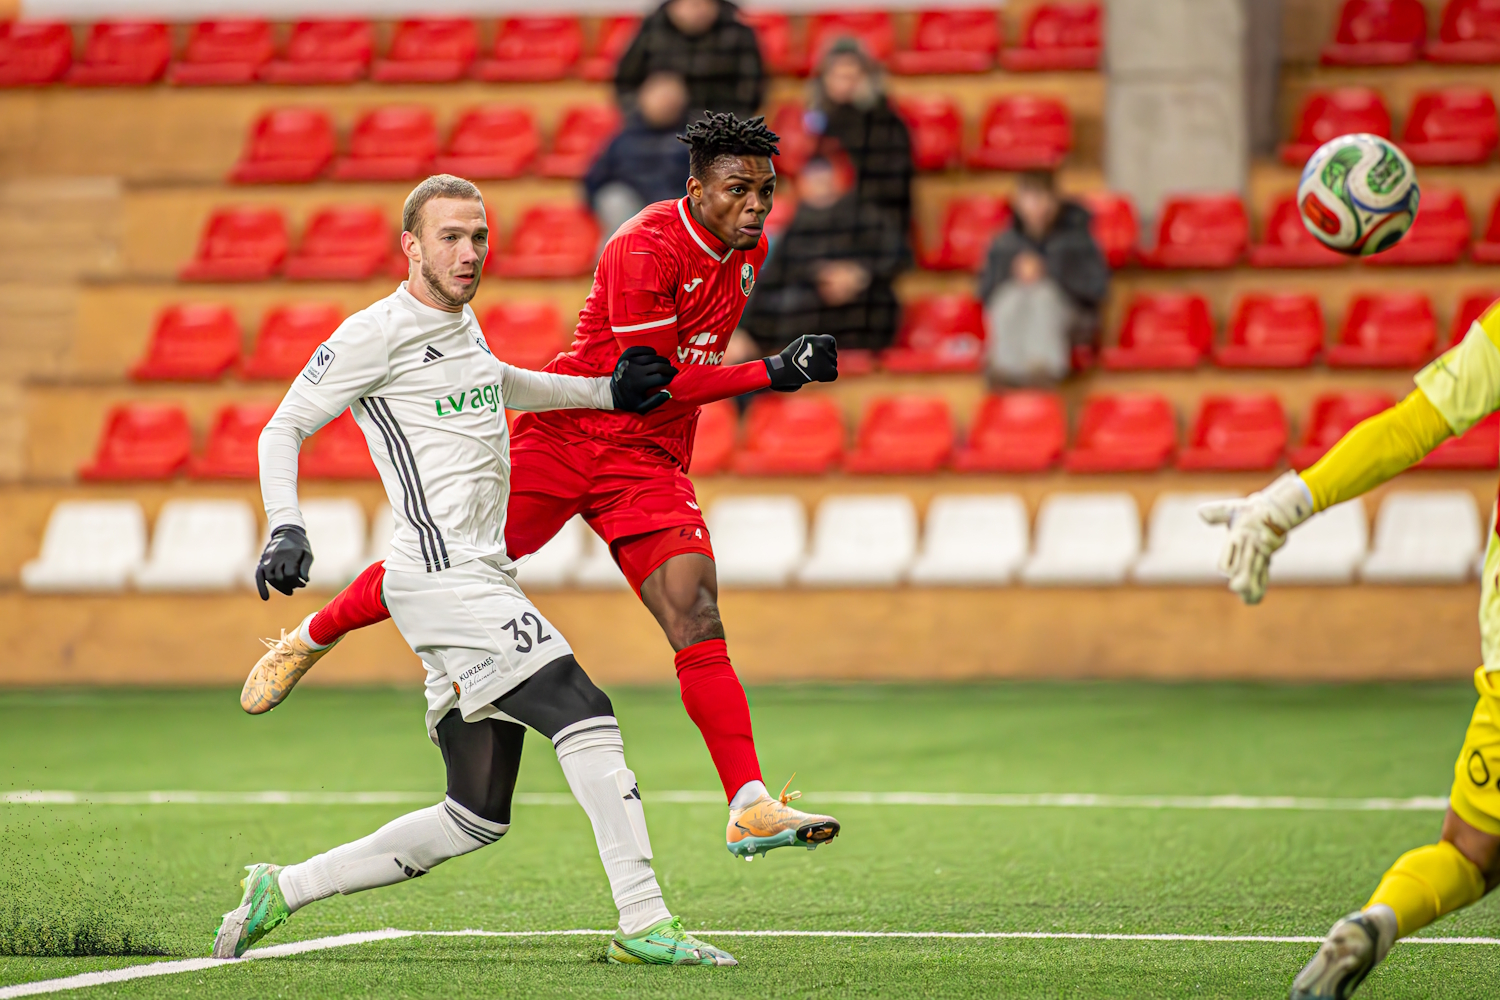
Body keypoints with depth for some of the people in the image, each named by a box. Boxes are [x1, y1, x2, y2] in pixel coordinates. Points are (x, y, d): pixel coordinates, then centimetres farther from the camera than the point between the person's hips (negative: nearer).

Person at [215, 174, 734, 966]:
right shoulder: (378, 332, -7)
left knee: (476, 817, 7)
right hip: (443, 579, -9)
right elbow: (284, 428, -4)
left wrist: (608, 393, 32)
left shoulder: (462, 322, 17)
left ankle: (283, 890, 13)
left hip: (481, 580, 9)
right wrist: (285, 528, -18)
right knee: (584, 715, -18)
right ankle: (643, 924, -20)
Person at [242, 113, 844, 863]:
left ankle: (750, 809, -18)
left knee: (697, 620, -12)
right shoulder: (646, 250, -21)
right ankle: (307, 640, 29)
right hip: (567, 433, -5)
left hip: (651, 463, 5)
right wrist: (772, 374, -27)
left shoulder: (748, 249, 4)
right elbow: (647, 386, -24)